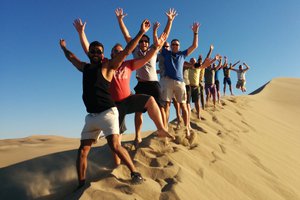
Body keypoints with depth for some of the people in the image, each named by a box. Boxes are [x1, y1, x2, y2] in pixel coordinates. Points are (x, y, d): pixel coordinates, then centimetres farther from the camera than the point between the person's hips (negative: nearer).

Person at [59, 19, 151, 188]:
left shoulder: (108, 66, 0)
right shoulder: (85, 67, 17)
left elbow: (126, 52, -7)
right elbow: (71, 57, 36)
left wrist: (141, 33, -11)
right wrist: (64, 47, 50)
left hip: (107, 112, -6)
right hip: (91, 116, 6)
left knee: (115, 146, -18)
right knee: (82, 151, 4)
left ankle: (135, 172, -2)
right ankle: (81, 185, 15)